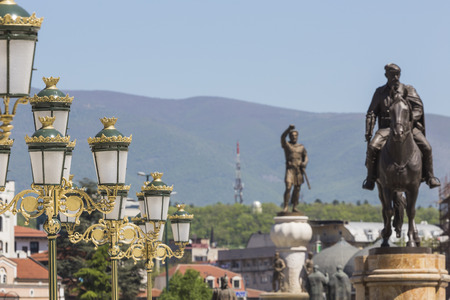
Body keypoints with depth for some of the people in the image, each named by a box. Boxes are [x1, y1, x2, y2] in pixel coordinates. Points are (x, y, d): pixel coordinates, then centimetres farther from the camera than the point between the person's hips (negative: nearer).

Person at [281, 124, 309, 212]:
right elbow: (283, 137, -14)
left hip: (299, 169, 4)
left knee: (297, 189, 5)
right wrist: (289, 129, -29)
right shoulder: (286, 145, 4)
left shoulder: (301, 147, 16)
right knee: (288, 188, -15)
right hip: (290, 168, -4)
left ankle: (294, 207, 12)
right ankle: (286, 207, -14)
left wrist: (304, 163, -11)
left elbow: (305, 157, 12)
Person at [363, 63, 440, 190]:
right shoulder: (380, 92, 11)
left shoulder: (408, 90, 4)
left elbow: (418, 109, -4)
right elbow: (371, 113, 11)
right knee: (372, 147, -26)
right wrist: (368, 132, -2)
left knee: (426, 147, -22)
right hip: (386, 128, 1)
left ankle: (429, 176, -2)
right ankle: (370, 178, -9)